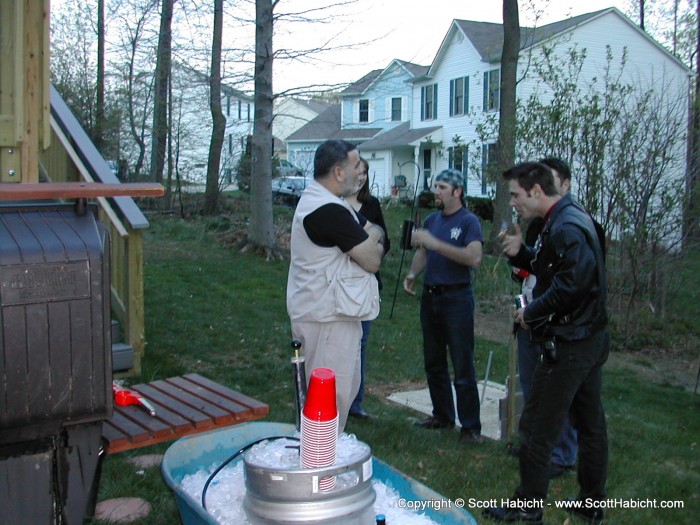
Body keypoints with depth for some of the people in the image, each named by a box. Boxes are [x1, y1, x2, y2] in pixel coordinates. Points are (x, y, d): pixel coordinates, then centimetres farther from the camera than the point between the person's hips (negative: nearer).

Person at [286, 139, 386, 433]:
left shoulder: (319, 200, 12)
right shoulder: (329, 211, -23)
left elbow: (376, 232, 16)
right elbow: (373, 261, -17)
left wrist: (368, 241, -4)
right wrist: (373, 246, 4)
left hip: (336, 312, 11)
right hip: (328, 318, -11)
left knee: (347, 388, 21)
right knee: (332, 398, -4)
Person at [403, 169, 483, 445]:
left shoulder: (468, 221, -9)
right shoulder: (431, 220, 11)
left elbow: (475, 258, -23)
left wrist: (435, 243, -26)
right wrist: (412, 273, -3)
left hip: (456, 298, -7)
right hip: (430, 296, 7)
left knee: (463, 367, -2)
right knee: (433, 363, 15)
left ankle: (471, 426, 6)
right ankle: (442, 415, 29)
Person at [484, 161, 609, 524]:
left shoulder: (565, 227, -20)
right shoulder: (572, 217, 12)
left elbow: (571, 285, -30)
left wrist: (531, 313, -17)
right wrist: (521, 254, 1)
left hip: (568, 345, -11)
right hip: (591, 340, 11)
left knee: (536, 429, 0)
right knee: (590, 424, 18)